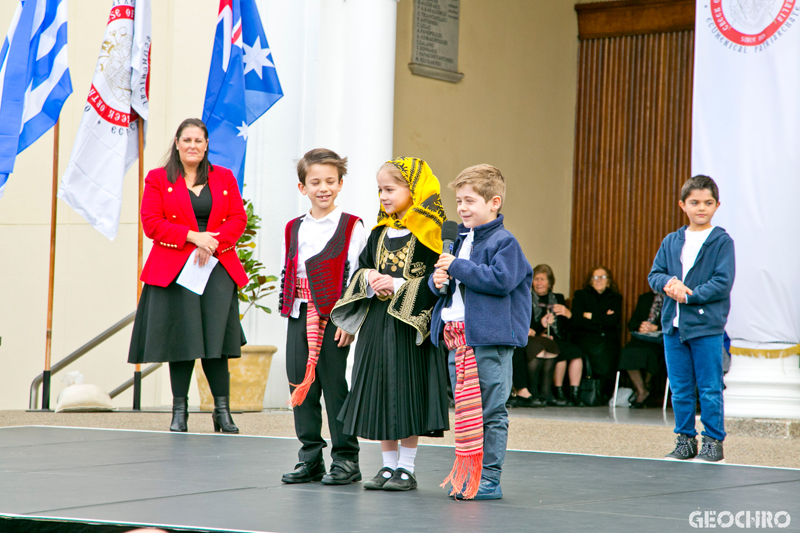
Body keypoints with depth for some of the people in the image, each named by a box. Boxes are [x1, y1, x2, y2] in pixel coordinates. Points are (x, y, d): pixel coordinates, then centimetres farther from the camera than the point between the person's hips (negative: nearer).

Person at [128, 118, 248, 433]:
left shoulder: (224, 179, 14)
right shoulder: (158, 179, 7)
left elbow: (238, 219, 7)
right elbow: (151, 223, -3)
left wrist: (213, 243, -11)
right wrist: (193, 236, -13)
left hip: (218, 268, 1)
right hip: (174, 271, -1)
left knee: (216, 339, -2)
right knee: (181, 339, -2)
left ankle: (223, 411, 4)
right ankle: (179, 410, 7)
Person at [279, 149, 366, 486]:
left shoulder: (351, 227, -3)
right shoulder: (293, 230, 13)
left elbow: (356, 276, -8)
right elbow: (286, 274, 17)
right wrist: (287, 312, 9)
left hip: (333, 319, -6)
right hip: (299, 316, 6)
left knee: (335, 387, -4)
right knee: (301, 387, 7)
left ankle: (346, 459, 5)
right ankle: (310, 459, 15)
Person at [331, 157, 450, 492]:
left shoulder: (429, 233, -8)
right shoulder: (380, 232, 13)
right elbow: (360, 267, 19)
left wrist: (400, 286, -17)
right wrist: (370, 279, -3)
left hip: (411, 326, -6)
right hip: (377, 323, 6)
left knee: (409, 391, -3)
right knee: (380, 394, 8)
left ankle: (407, 468, 6)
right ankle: (389, 465, 18)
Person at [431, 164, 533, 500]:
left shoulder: (504, 242, -7)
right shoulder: (460, 240, 17)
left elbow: (501, 279, -21)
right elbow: (445, 276, 25)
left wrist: (458, 267, -17)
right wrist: (438, 280, 1)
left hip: (490, 340, -8)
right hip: (457, 336, 8)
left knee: (491, 412, -4)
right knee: (464, 409, 12)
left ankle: (489, 479, 0)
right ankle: (467, 474, 19)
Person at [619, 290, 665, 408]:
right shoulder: (644, 298, 24)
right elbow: (631, 323, 19)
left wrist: (655, 327, -14)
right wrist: (640, 326, -4)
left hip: (660, 339, -4)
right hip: (641, 338, 4)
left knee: (649, 351, -36)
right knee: (628, 351, -28)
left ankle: (646, 385, -11)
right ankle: (641, 391, -22)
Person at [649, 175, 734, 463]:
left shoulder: (722, 242, -3)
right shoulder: (671, 242, 11)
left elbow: (723, 283, -10)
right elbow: (654, 274, 11)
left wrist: (688, 295, -15)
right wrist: (668, 283, -11)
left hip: (706, 325, -5)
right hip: (673, 324, 5)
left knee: (709, 389, -1)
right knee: (680, 389, 9)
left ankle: (714, 442, 7)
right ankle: (686, 441, 18)